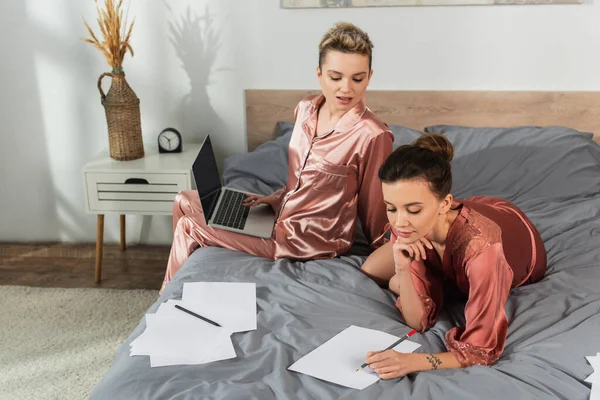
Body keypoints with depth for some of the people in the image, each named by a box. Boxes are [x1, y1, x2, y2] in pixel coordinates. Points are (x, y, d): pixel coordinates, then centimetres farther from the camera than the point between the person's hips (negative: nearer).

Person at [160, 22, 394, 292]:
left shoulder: (372, 135, -23)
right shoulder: (306, 109, -1)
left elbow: (374, 210, -12)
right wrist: (273, 199, 3)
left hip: (308, 240, -7)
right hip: (282, 213, 8)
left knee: (187, 226, -3)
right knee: (184, 201, 12)